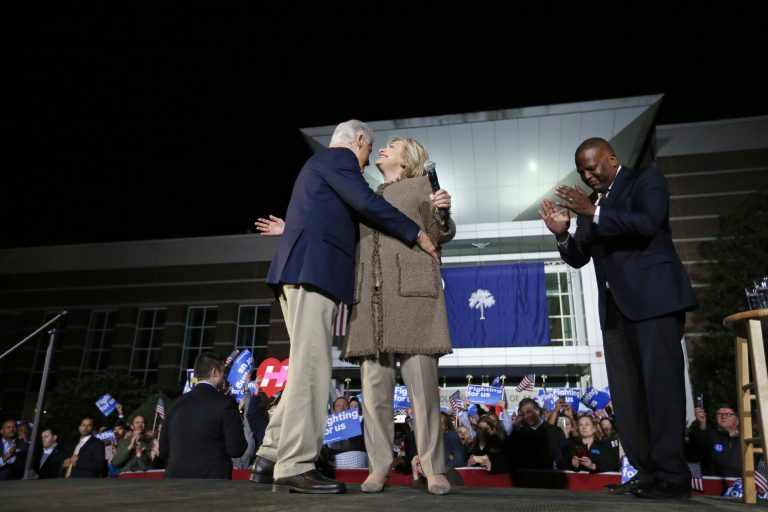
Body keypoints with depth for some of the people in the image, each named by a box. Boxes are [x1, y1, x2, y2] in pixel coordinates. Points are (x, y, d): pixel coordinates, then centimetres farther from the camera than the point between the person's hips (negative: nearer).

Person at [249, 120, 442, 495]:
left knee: (307, 368, 8)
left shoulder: (321, 163, 32)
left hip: (304, 269, 10)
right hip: (313, 268, -10)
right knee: (311, 368, -11)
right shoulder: (339, 157, 3)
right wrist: (418, 235, -4)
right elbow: (368, 203, -10)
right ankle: (295, 467, -9)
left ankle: (271, 457, 10)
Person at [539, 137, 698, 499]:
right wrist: (563, 235, -3)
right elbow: (579, 259, 15)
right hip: (615, 306, 7)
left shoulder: (646, 180, 3)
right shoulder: (590, 203, 19)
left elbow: (647, 224, -16)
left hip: (653, 298, -7)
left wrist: (595, 214, -18)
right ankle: (647, 472, 11)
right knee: (626, 394, 5)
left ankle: (672, 476, -2)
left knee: (660, 383, -7)